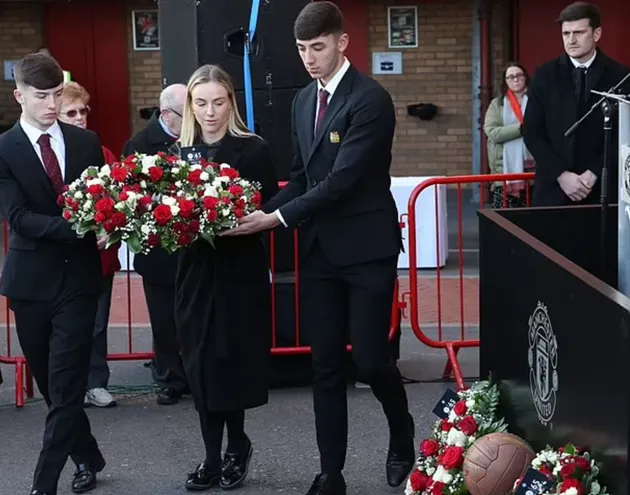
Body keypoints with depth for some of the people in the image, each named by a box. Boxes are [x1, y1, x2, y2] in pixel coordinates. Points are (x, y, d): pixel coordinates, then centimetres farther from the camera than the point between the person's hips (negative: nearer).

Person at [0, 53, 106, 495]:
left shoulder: (86, 142, 6)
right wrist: (78, 228, -26)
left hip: (78, 277, 1)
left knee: (67, 386, -4)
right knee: (52, 386, 11)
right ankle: (88, 457, 32)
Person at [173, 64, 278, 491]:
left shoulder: (254, 150, -5)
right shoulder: (179, 152, 7)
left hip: (240, 272, -3)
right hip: (195, 272, 4)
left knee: (233, 362, 2)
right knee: (201, 366, 5)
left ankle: (235, 448, 21)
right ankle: (215, 455, 15)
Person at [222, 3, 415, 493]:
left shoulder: (371, 98, -14)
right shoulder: (303, 101, 11)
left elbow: (343, 179, -21)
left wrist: (279, 217, -22)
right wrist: (262, 213, -1)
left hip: (366, 249, -6)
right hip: (319, 250, 6)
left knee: (371, 358, -2)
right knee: (326, 366, 7)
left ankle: (403, 441, 27)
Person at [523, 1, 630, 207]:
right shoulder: (545, 75, 3)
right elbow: (532, 133, 1)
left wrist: (594, 174, -11)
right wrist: (561, 175, -10)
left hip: (602, 188, -1)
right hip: (553, 187, 1)